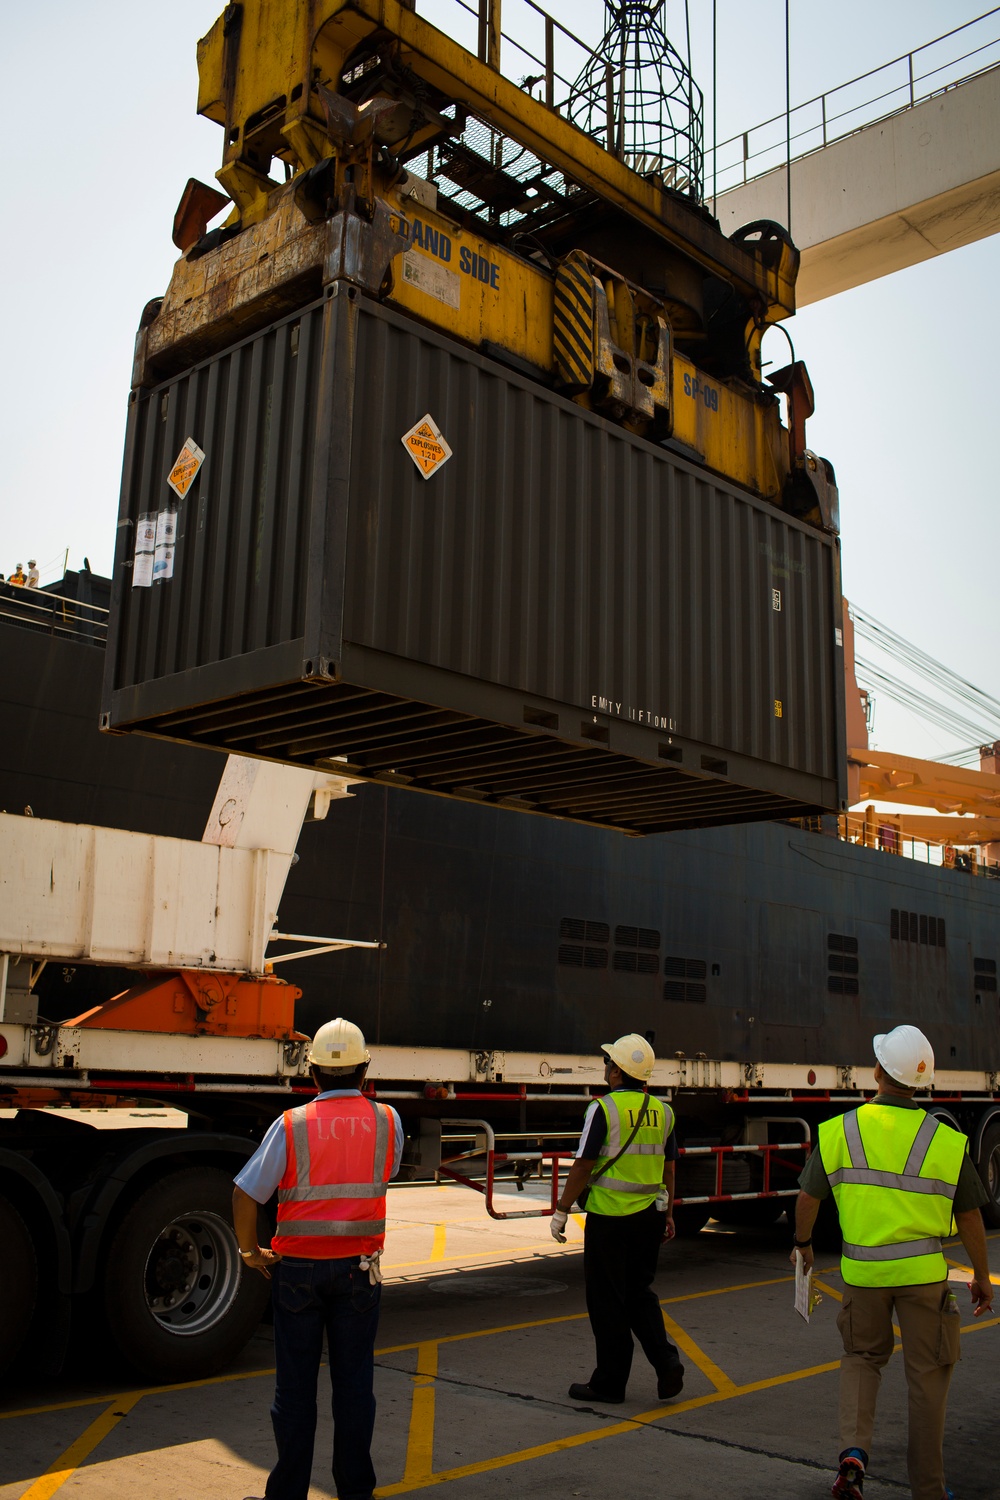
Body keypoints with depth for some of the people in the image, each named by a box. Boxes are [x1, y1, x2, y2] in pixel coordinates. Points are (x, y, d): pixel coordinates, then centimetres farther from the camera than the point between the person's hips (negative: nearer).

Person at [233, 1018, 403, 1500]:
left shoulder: (292, 1124, -9)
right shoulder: (386, 1120, -4)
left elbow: (245, 1193, -10)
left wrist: (250, 1251, 3)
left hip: (297, 1267, -1)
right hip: (359, 1269, 1)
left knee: (294, 1386, 10)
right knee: (354, 1383, 11)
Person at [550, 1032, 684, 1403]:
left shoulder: (604, 1109, -13)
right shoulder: (662, 1111, 6)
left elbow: (583, 1167, -13)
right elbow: (668, 1168, 11)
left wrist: (561, 1212, -5)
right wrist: (668, 1214, 20)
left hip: (610, 1217, -6)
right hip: (649, 1216, 6)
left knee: (608, 1301, 6)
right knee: (640, 1292, 19)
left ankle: (610, 1382, 14)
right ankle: (666, 1362, 4)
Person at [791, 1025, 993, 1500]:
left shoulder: (837, 1131, -8)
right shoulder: (947, 1141, -10)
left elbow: (808, 1198, 1)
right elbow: (970, 1216, -1)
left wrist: (802, 1243, 20)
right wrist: (982, 1276, 13)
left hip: (862, 1269, 1)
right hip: (922, 1270, -1)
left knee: (862, 1356, 21)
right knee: (926, 1374, 13)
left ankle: (853, 1448, 1)